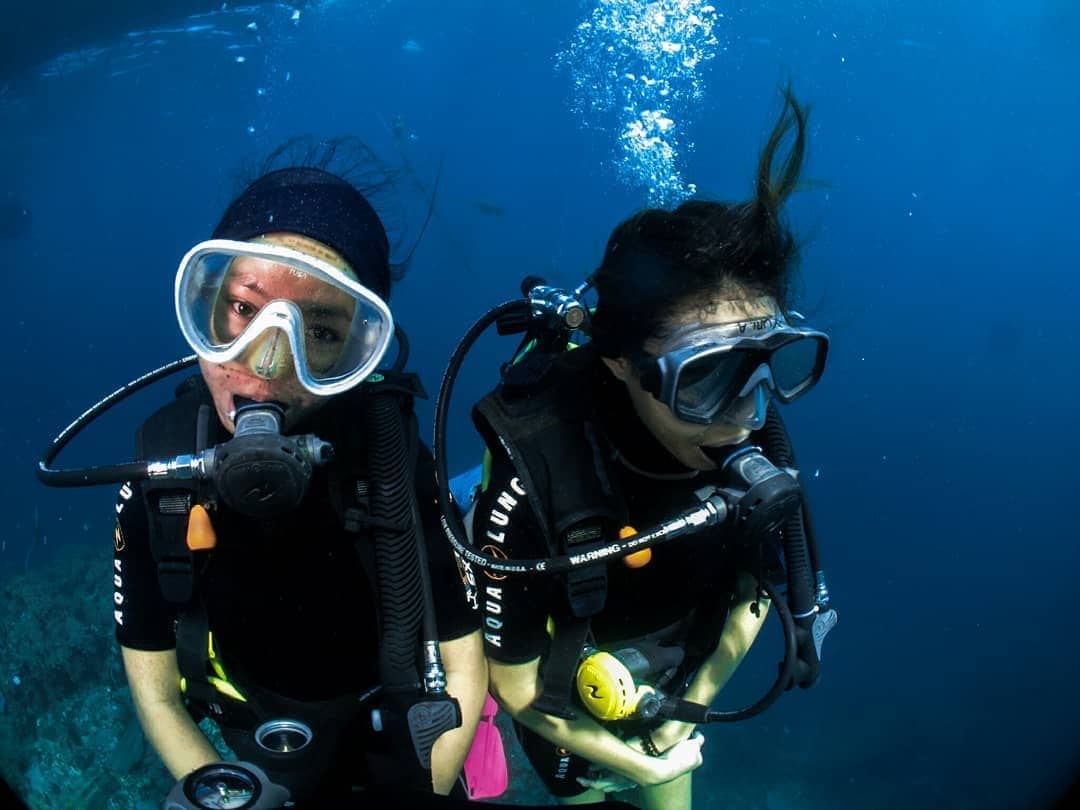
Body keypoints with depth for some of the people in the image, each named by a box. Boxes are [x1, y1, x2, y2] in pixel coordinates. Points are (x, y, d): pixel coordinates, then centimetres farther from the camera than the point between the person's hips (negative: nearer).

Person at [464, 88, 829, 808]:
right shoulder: (533, 480, -39)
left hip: (675, 690, 4)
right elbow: (513, 684, -26)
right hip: (575, 718, -3)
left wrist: (690, 711, -3)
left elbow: (753, 591, -5)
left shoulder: (753, 451, -26)